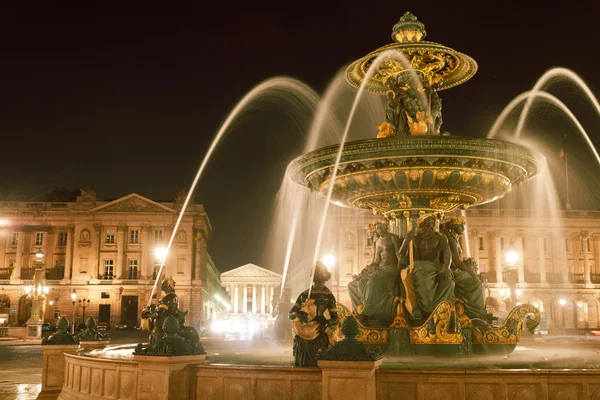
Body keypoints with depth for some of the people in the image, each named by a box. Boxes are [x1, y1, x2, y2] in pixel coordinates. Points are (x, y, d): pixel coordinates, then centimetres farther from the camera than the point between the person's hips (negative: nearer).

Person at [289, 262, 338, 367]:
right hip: (302, 338, 3)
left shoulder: (329, 296, 3)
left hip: (320, 337, -3)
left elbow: (335, 318, -1)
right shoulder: (304, 294, 11)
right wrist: (298, 314, -15)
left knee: (318, 366, -10)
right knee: (300, 366, 1)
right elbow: (291, 314, 8)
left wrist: (326, 323, -22)